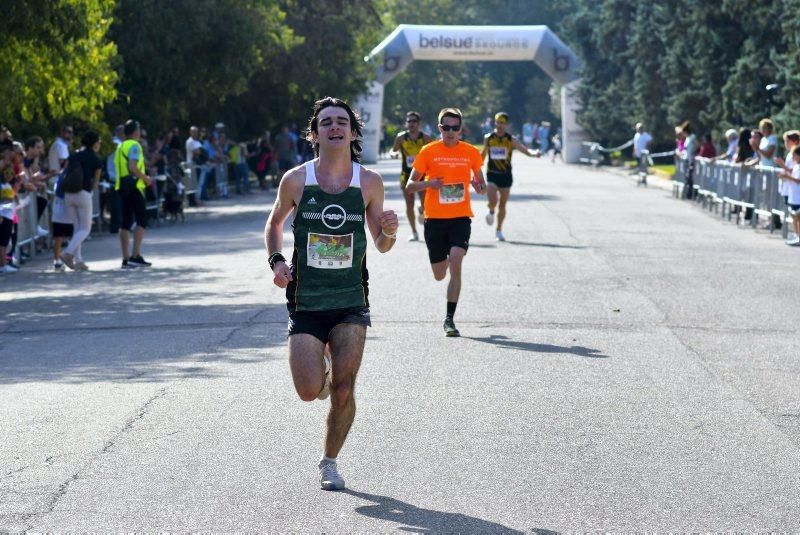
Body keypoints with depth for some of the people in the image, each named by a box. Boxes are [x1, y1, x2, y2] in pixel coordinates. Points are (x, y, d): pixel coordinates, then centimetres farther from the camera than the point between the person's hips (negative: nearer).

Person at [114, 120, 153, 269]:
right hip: (134, 186, -8)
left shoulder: (120, 147, 17)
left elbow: (118, 167, 17)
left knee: (126, 222, 8)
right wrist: (145, 178, -9)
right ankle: (136, 255, -13)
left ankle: (126, 258, 6)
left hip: (122, 186, 8)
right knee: (141, 220, -4)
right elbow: (133, 167, -20)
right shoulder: (134, 145, -9)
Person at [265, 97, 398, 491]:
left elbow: (381, 245, 10)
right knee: (309, 391, -10)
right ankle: (321, 366, 27)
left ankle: (330, 463, 17)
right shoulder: (296, 180, -3)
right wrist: (276, 261, -2)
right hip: (305, 302, 0)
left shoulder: (369, 183, 0)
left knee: (343, 391, -6)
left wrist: (389, 232, -12)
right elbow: (274, 224, 15)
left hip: (351, 301, 1)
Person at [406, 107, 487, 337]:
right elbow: (410, 185, 2)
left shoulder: (471, 152, 3)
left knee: (455, 265, -19)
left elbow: (481, 183, 16)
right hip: (435, 218, 0)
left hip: (461, 217, 0)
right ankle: (447, 259, 49)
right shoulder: (429, 151, -1)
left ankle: (449, 319, -12)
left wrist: (480, 187, -9)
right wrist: (428, 183, -19)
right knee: (439, 274, 9)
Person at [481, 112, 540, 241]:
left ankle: (499, 231, 23)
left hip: (506, 176, 1)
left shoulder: (511, 140, -3)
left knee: (502, 205, 8)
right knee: (493, 201, -20)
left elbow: (525, 150, -11)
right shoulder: (488, 138, 0)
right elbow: (483, 154, 14)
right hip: (492, 174, -1)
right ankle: (491, 212, 17)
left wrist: (534, 153, -32)